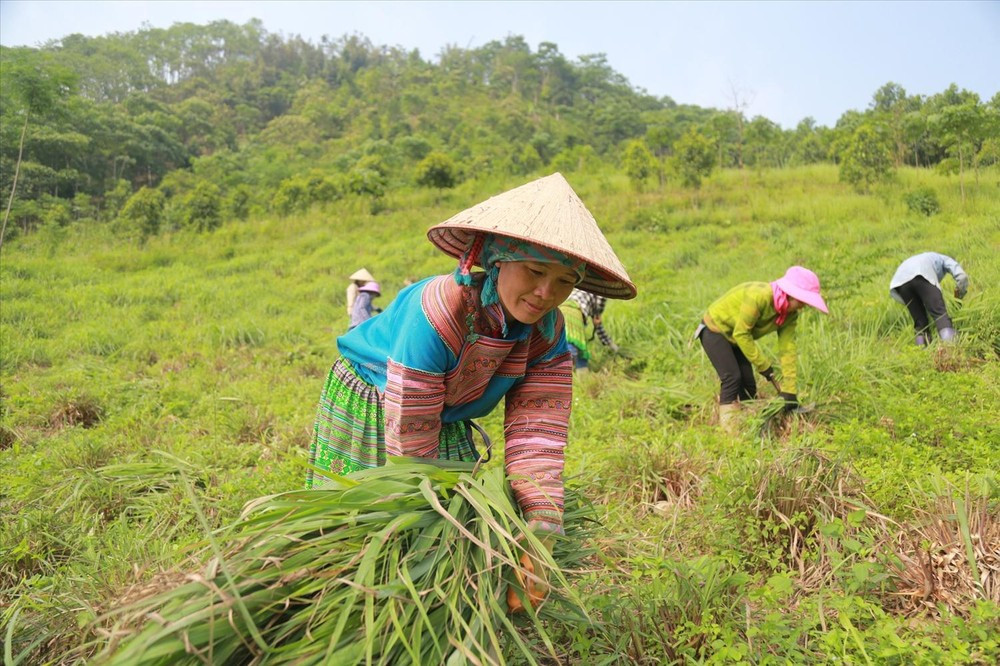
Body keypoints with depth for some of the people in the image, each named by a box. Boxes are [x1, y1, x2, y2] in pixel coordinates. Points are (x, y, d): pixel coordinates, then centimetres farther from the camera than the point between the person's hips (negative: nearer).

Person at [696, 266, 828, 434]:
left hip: (735, 337, 8)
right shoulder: (758, 296, -35)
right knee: (732, 377, -17)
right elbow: (741, 334, -29)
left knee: (748, 382, 2)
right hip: (715, 330, -8)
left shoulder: (790, 315, -10)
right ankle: (729, 431, -12)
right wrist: (763, 365, -20)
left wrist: (789, 390, -17)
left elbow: (787, 350, -12)